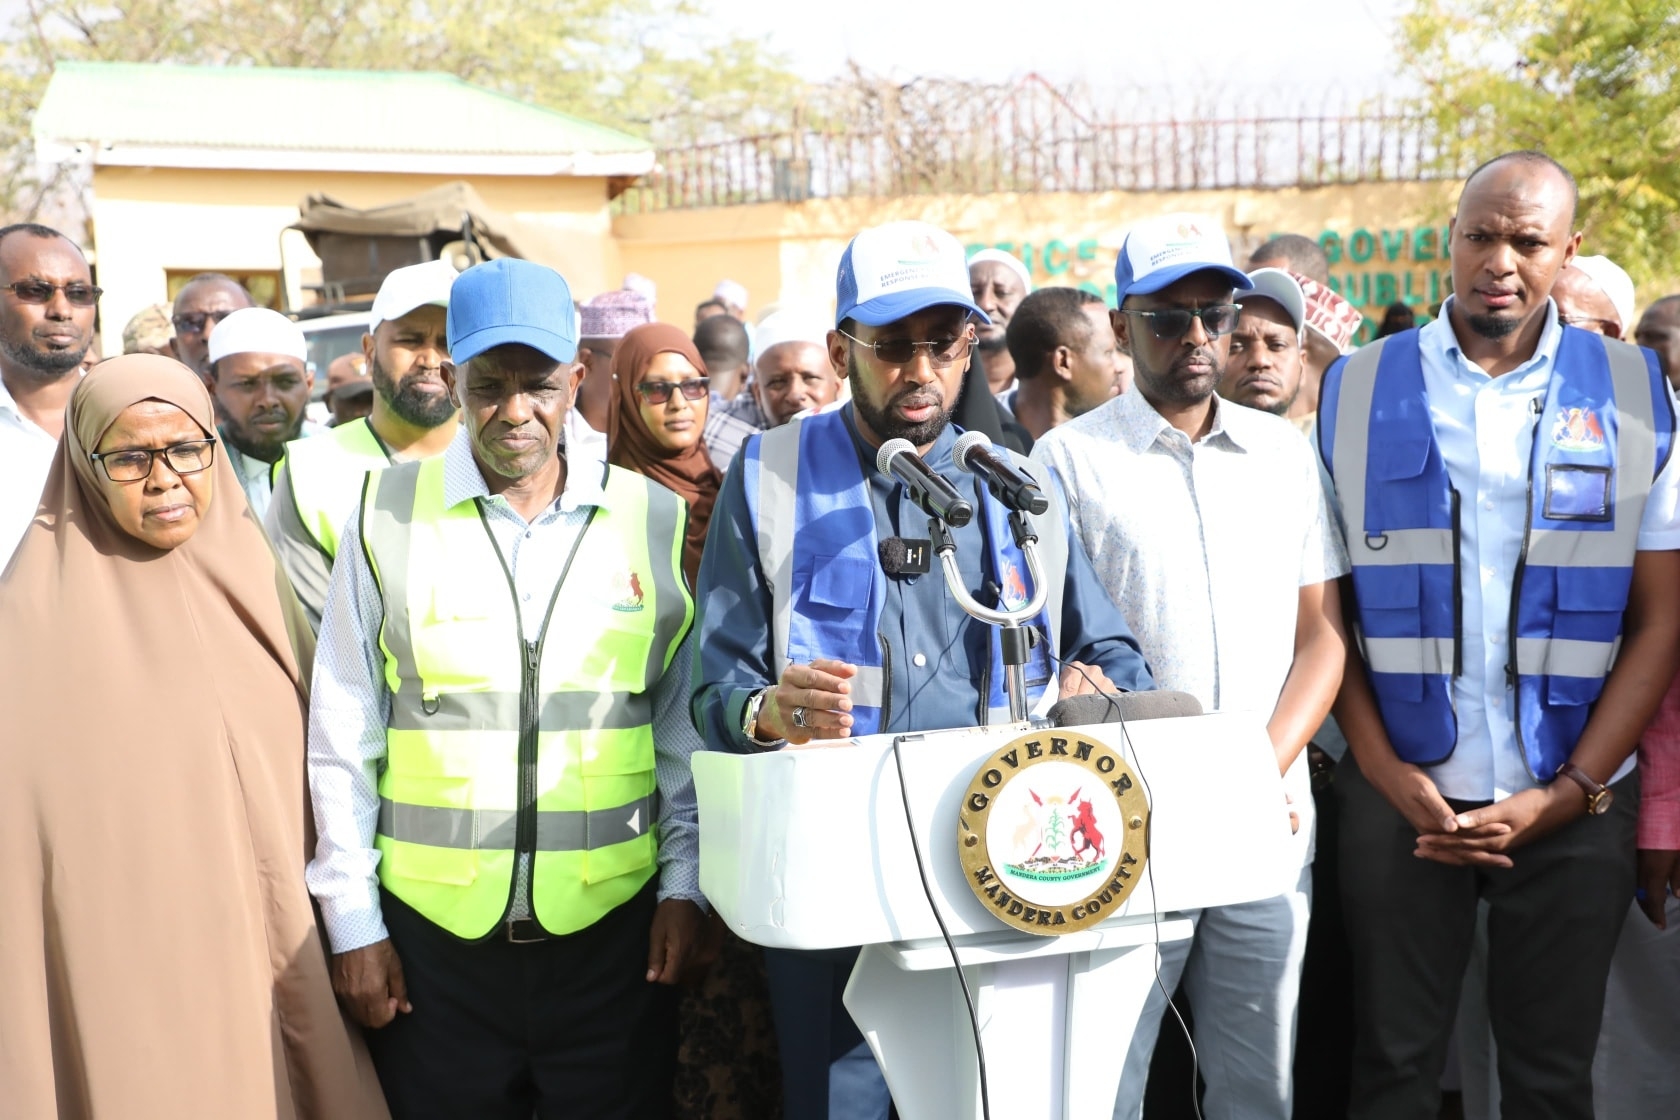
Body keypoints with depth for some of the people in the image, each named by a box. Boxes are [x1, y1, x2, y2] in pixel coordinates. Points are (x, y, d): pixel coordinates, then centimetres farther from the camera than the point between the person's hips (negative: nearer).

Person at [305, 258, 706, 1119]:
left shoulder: (651, 519, 1)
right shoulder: (387, 513, 0)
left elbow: (686, 729, 7)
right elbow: (341, 738, 3)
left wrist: (684, 883, 3)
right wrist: (352, 919, 2)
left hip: (613, 926, 1)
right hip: (431, 929, 0)